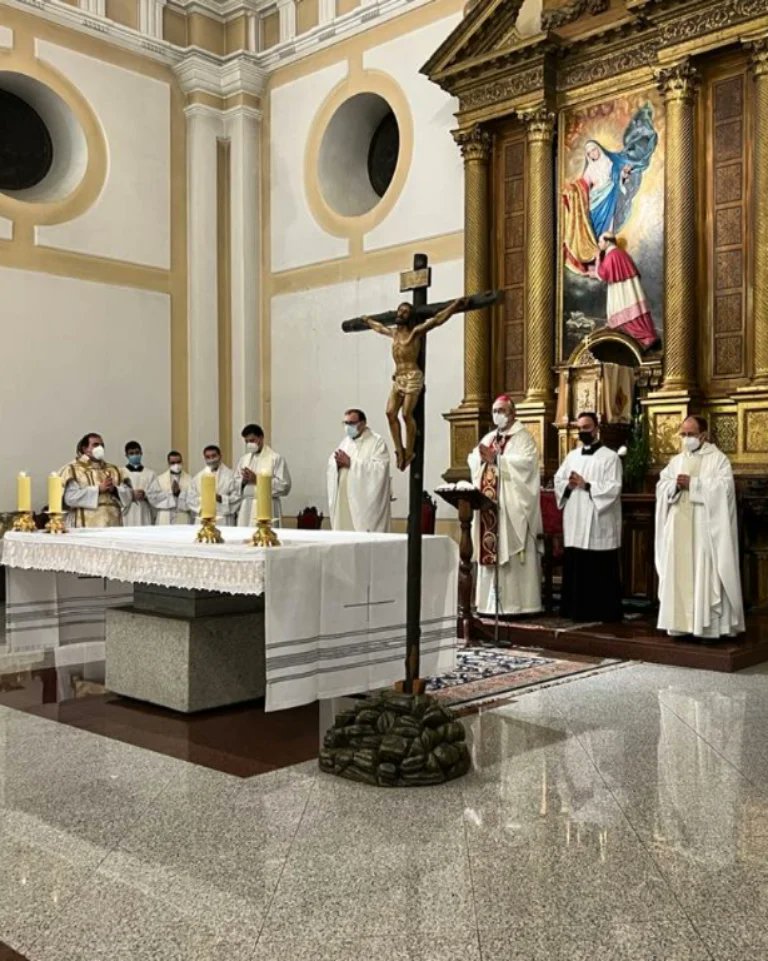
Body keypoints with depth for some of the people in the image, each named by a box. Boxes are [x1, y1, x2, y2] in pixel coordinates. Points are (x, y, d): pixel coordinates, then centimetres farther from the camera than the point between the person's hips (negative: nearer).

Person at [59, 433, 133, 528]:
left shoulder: (113, 470, 21)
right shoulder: (72, 469, 6)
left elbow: (128, 495, 12)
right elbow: (70, 497, -9)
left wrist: (114, 490, -8)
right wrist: (98, 489, -12)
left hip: (113, 525, 5)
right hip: (86, 526, -4)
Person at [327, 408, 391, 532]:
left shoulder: (377, 441, -1)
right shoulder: (345, 442, 19)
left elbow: (379, 468, -16)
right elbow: (331, 467, 16)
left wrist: (350, 462, -15)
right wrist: (338, 463, -9)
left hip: (364, 502, -6)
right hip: (343, 501, 6)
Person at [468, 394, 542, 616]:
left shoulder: (523, 437, 0)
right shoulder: (488, 438, 20)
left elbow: (525, 462, -17)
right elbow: (473, 461, 10)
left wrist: (496, 459, -20)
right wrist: (482, 458, -12)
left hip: (512, 507, -6)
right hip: (489, 504, 7)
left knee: (512, 554, -7)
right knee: (490, 550, 6)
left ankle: (516, 603, -4)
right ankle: (491, 602, 11)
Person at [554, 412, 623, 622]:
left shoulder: (610, 457, -3)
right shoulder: (572, 456, 15)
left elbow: (613, 488, -13)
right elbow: (558, 481, 12)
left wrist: (586, 485, -16)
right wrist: (568, 485, -9)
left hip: (599, 524, -5)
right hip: (575, 523, 5)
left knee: (600, 573, -1)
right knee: (575, 570, 8)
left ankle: (603, 613, 7)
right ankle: (577, 610, 16)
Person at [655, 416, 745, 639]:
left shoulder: (718, 459, 0)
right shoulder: (676, 460, 17)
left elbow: (724, 486, -13)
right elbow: (661, 486, 10)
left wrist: (692, 483, -16)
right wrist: (675, 485, -12)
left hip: (705, 529, -5)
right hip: (679, 530, 5)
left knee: (706, 574, -7)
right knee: (679, 574, 4)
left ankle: (709, 626, -3)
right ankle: (681, 623, 9)